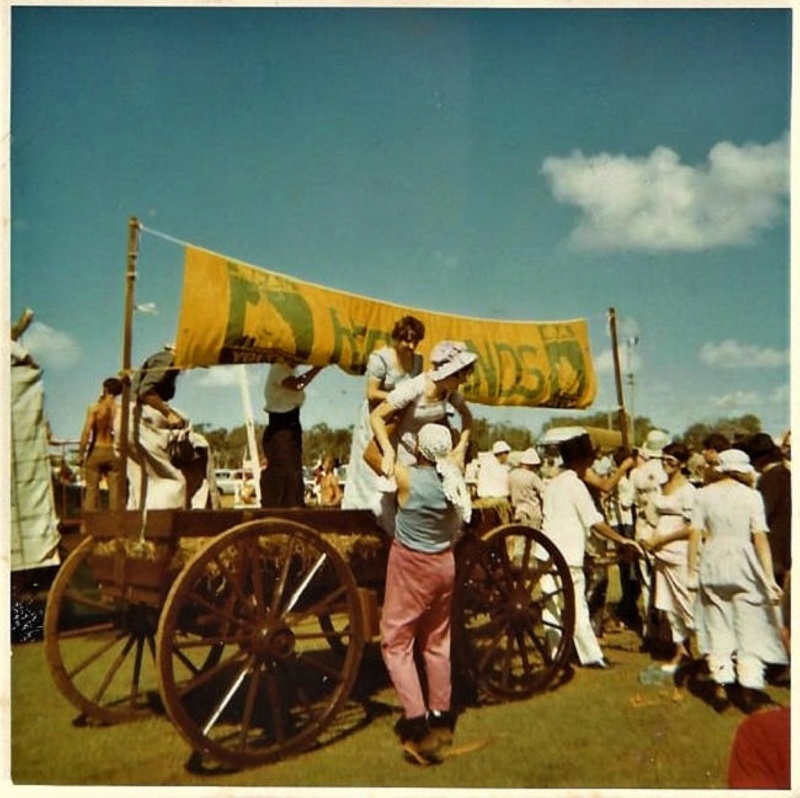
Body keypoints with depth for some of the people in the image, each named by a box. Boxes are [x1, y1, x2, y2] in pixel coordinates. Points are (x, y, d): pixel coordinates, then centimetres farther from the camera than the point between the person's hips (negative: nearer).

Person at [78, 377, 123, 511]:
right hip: (114, 453, 1)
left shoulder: (95, 408, -5)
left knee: (92, 489, 4)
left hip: (96, 451, -1)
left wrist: (81, 454, -6)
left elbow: (86, 432, -10)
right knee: (115, 490, 5)